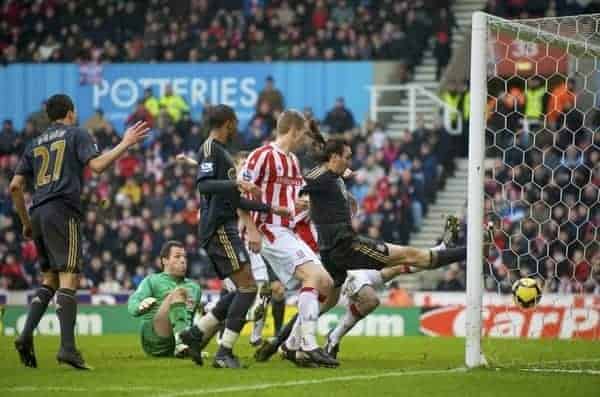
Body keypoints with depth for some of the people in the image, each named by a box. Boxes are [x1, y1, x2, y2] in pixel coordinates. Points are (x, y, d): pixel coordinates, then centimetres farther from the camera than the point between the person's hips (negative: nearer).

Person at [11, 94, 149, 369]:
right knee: (68, 277, -12)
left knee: (49, 279, 16)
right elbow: (96, 165, -10)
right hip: (63, 212, -6)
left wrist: (25, 222, 25)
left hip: (38, 214, 6)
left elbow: (15, 186, 17)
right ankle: (67, 347, -23)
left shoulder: (35, 144, 23)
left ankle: (26, 335, -1)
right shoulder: (76, 135, 7)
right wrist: (125, 144, -1)